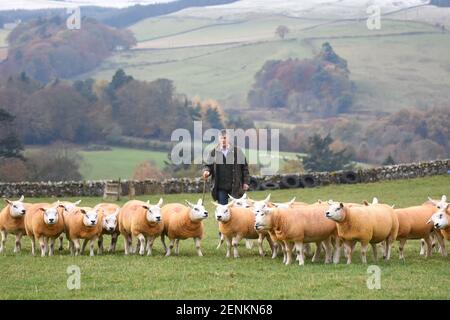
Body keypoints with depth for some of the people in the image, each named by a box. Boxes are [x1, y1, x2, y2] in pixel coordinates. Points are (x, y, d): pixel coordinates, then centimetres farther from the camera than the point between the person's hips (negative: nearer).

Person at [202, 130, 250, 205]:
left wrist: (246, 182, 1)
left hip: (235, 187, -1)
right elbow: (208, 165, 11)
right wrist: (206, 171, -13)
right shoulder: (213, 153, 6)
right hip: (220, 187, 1)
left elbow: (244, 167, 5)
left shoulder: (237, 152, 3)